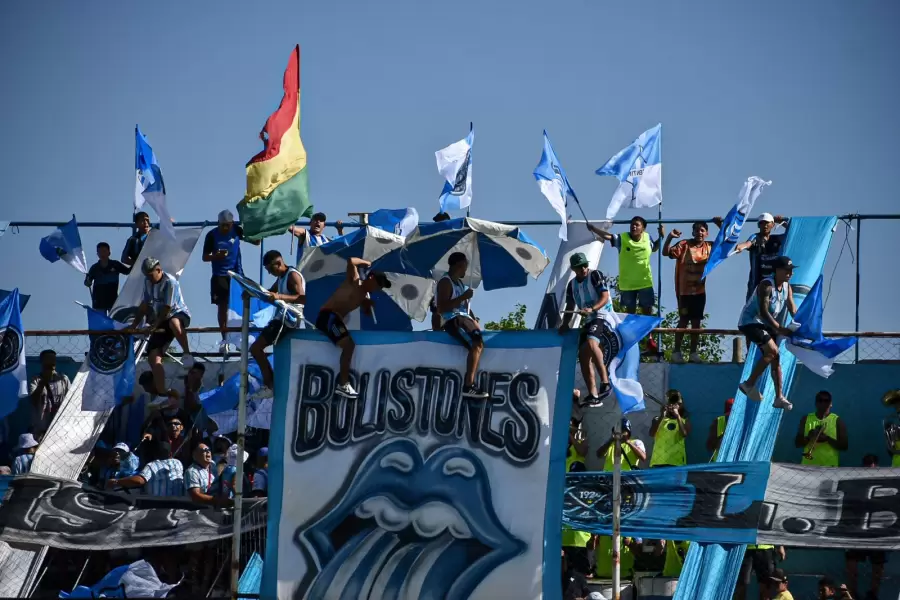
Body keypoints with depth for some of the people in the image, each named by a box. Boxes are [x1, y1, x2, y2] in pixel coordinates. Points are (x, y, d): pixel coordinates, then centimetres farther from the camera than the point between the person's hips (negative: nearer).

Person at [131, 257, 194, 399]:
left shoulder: (170, 282, -16)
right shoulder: (148, 282, 8)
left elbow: (167, 308, -20)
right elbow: (144, 305, 15)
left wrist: (155, 325, -23)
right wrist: (134, 325, 11)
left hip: (178, 314, -7)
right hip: (161, 322, 7)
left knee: (173, 322, -46)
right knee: (153, 357, -10)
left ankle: (187, 354, -32)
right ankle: (161, 394, -9)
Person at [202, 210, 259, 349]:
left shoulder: (236, 231, -1)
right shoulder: (212, 235, -4)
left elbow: (256, 242, 5)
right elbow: (205, 257, 1)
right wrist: (216, 256, -20)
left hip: (236, 274, 0)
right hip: (219, 276, 0)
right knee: (222, 306, 1)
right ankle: (224, 338, 8)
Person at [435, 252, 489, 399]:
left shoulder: (460, 283, 25)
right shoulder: (445, 282, -5)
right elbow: (442, 308, -16)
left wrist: (475, 319, 11)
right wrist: (463, 297, -18)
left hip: (465, 318, 10)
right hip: (453, 320, -10)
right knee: (477, 344, -28)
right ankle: (468, 386, -35)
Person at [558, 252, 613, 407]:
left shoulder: (595, 276, -5)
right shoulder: (572, 285, 14)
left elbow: (605, 297, -13)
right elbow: (570, 307, 20)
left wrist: (591, 309, -28)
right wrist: (565, 324, 6)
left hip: (601, 315, -8)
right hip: (587, 320, 8)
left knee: (591, 342, -33)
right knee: (583, 356, 0)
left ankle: (606, 381, -31)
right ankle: (593, 397, 2)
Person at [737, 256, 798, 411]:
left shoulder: (787, 287, 3)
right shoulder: (766, 286, -24)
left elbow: (793, 309, -2)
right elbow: (763, 311, -30)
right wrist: (779, 329, -35)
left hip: (766, 323, 9)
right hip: (750, 321, -9)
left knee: (775, 357, 4)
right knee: (772, 351, -21)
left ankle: (779, 397, 8)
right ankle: (749, 384, -11)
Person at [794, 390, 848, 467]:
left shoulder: (837, 421, 4)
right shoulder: (806, 419, 11)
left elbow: (844, 446, 0)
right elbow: (797, 443, 9)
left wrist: (827, 438, -15)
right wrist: (809, 437, -11)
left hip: (829, 467, -2)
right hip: (808, 466, 2)